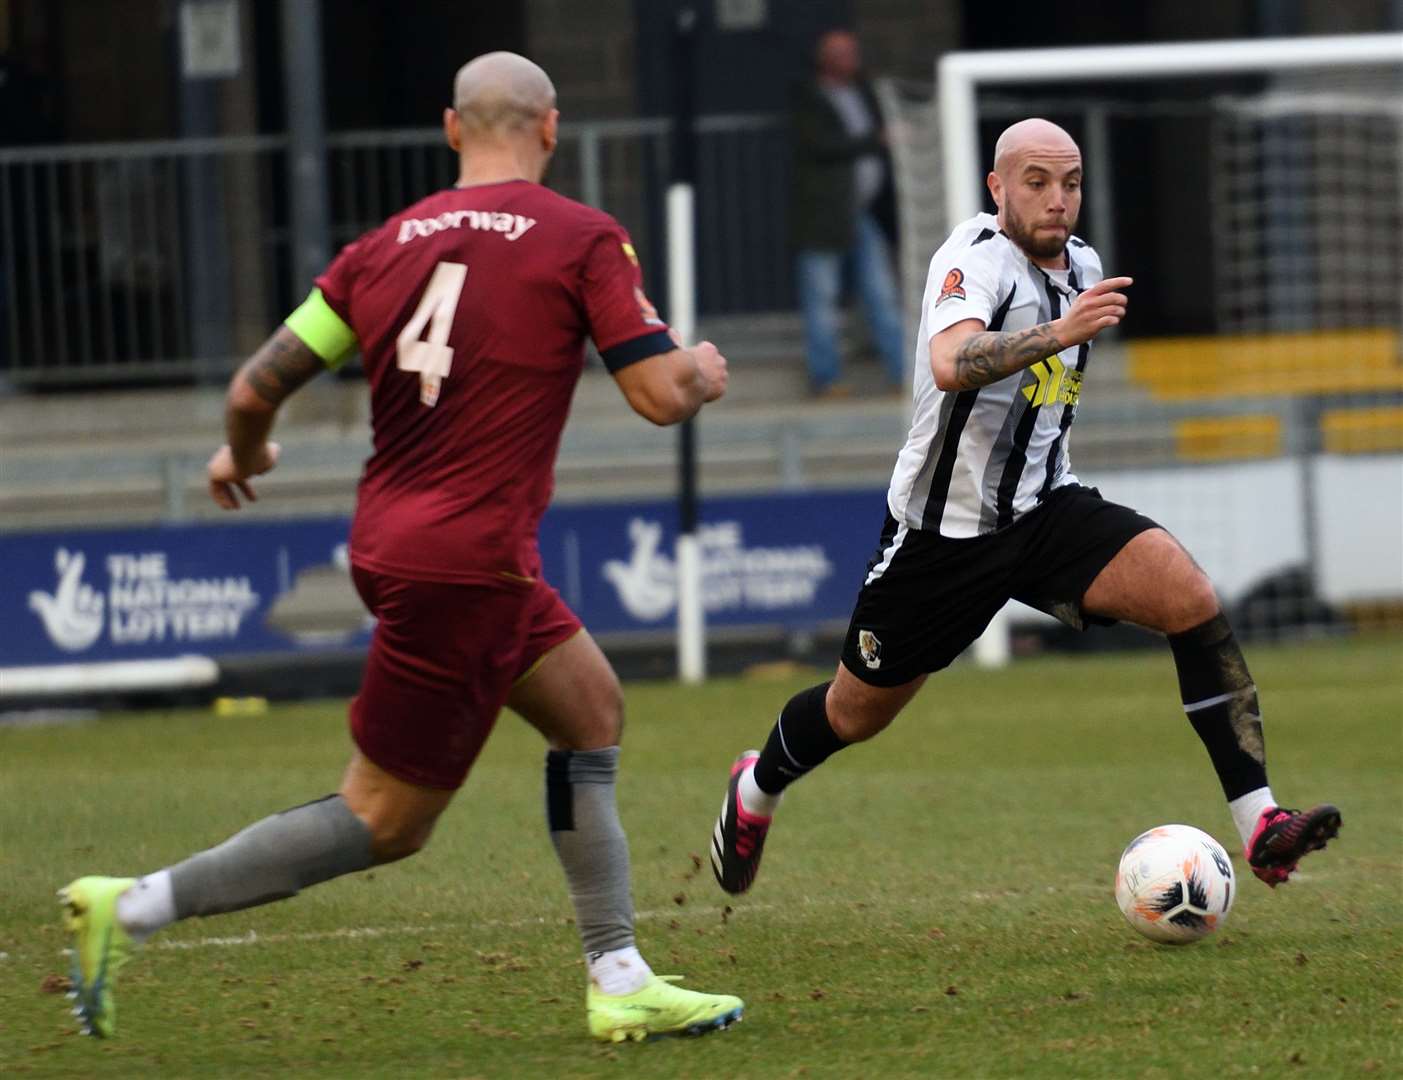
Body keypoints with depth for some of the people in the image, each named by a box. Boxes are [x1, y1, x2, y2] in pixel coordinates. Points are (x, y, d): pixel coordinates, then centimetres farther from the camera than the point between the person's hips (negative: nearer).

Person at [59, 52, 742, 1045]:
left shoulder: (388, 245, 7)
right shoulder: (583, 238, -6)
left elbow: (256, 388, 5)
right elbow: (659, 396, -9)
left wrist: (244, 456, 27)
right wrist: (704, 373, 14)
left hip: (391, 541, 8)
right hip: (468, 563, -7)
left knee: (592, 711, 20)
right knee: (385, 822, -2)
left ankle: (621, 983, 20)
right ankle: (135, 907, -7)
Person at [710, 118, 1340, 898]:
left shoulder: (1081, 265, 5)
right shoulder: (977, 257, -18)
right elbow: (951, 365, -40)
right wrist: (1058, 332, -52)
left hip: (1045, 509, 5)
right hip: (945, 530, -5)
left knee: (1192, 598, -21)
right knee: (858, 712, 11)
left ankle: (1260, 824, -24)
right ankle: (757, 789, 46)